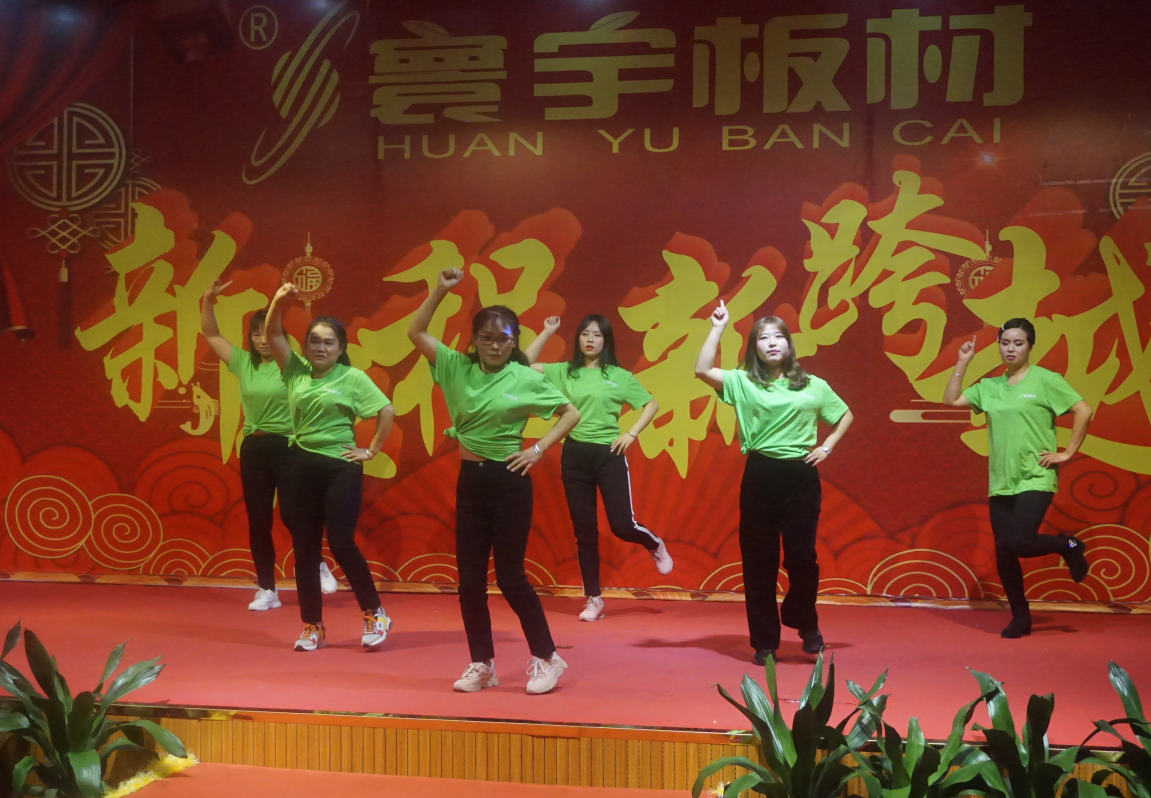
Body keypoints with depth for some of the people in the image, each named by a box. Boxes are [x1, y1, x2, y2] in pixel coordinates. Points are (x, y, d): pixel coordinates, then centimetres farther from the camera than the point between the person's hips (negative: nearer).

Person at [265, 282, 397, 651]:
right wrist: (279, 300, -16)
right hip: (301, 466, 5)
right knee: (304, 547, 7)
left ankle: (375, 615, 11)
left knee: (341, 543, -7)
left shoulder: (353, 378, -4)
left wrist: (372, 450, -3)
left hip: (340, 468, -4)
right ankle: (313, 627, 17)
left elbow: (387, 411, -4)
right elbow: (274, 334, 0)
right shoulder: (296, 371, 6)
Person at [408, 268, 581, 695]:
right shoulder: (457, 367, 3)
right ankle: (482, 664, 19)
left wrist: (538, 449, -7)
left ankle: (546, 658, 14)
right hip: (469, 480, 4)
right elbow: (416, 332, 1)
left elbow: (571, 413, 1)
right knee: (469, 578, 7)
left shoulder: (525, 379, -6)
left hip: (508, 482, -4)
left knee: (510, 576, -2)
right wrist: (440, 289, -9)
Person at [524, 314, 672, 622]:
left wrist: (632, 433, -6)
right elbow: (524, 365, -1)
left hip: (608, 454, -2)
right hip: (574, 455, 2)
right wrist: (547, 332, -2)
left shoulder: (619, 376, 1)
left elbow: (652, 404, 5)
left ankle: (656, 546, 29)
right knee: (584, 530, 6)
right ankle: (594, 599, 16)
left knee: (622, 525, -6)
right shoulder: (564, 372, 5)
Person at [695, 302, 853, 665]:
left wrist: (828, 446, 7)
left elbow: (845, 415, 20)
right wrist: (718, 328, -11)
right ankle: (765, 642, 15)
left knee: (801, 555, -1)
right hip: (759, 476, 0)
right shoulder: (742, 382, 2)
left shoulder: (813, 386, 8)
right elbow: (702, 370, -13)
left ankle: (806, 623, 27)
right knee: (759, 560, 4)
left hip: (801, 476, 1)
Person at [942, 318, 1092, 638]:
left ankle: (1068, 546, 12)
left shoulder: (1045, 379, -5)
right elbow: (950, 400, 7)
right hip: (1000, 482, 5)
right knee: (1003, 552, 4)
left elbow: (1083, 410, -8)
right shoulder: (989, 386, 9)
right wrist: (962, 363, 3)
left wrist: (1068, 453, -9)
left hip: (1035, 479, -5)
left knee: (1020, 543, -20)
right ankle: (1021, 618, 19)